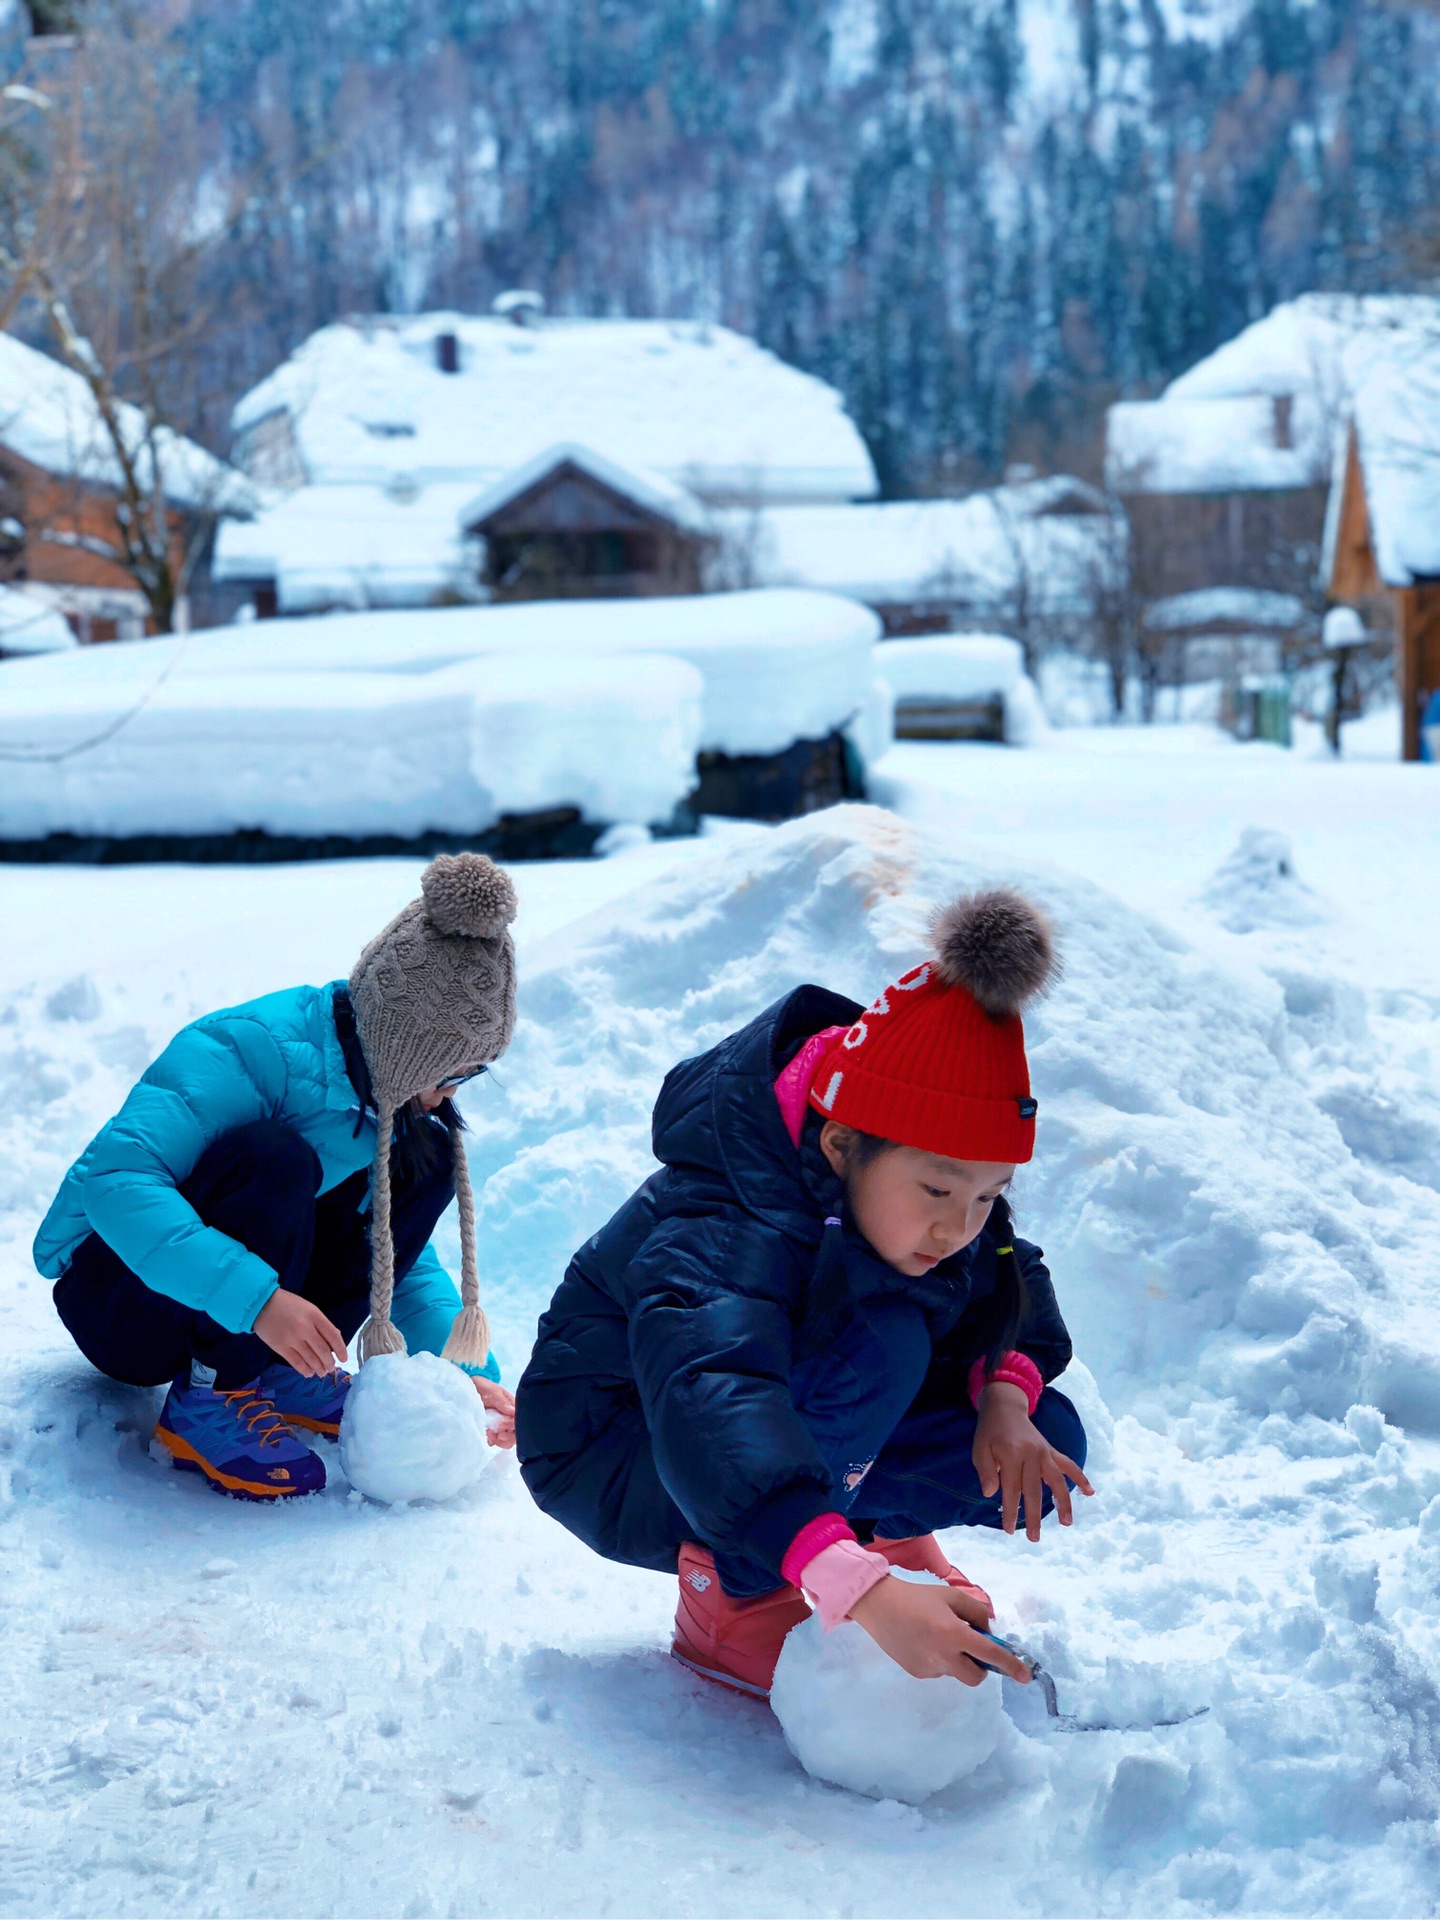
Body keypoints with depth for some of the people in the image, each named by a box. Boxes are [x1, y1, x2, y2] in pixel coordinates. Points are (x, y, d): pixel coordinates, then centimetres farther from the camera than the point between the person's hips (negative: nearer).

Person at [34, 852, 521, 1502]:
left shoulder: (402, 1103, -2)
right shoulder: (243, 1052, -27)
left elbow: (404, 1259, 5)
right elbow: (114, 1180, -39)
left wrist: (466, 1370, -11)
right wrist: (255, 1297, -46)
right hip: (117, 1291, -7)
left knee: (431, 1156, -9)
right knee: (273, 1157, -35)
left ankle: (285, 1375, -4)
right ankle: (205, 1402, -20)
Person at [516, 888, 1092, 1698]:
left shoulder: (908, 1189, -12)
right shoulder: (718, 1233, -37)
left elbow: (1014, 1295, 3)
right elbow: (709, 1413, -55)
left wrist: (1006, 1389, -22)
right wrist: (863, 1593, -68)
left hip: (780, 1415, 8)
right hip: (616, 1459, -7)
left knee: (1050, 1440, -13)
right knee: (881, 1339, -35)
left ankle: (876, 1521, 15)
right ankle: (732, 1595, -21)